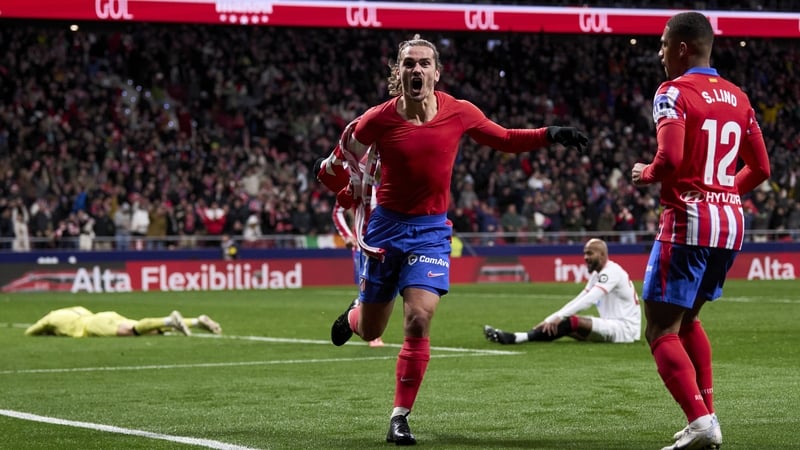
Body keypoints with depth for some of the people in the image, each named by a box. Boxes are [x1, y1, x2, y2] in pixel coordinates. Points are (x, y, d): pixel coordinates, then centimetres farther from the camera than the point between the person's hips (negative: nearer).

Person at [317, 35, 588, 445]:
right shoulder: (377, 120, -11)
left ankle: (400, 417, -4)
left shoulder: (459, 113, -6)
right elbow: (336, 164, 6)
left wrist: (550, 135, -1)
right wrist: (359, 197, 3)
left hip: (431, 230, 1)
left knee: (419, 319, -15)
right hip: (386, 226, 0)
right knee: (370, 331, 9)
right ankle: (353, 315, 50)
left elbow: (504, 139, 9)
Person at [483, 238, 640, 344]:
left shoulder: (611, 271, -13)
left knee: (572, 322, -25)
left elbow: (588, 300, -25)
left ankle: (514, 338, -33)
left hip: (625, 328, -9)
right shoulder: (597, 275, 17)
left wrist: (559, 317, -30)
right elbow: (578, 300, 13)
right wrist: (549, 320, 2)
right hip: (613, 325, 9)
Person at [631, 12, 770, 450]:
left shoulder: (674, 93, -9)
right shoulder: (737, 98, 13)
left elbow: (671, 158, -23)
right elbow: (760, 168, 16)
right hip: (731, 220, 8)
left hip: (688, 221, -8)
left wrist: (646, 174, -4)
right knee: (687, 317, 24)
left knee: (661, 330, -4)